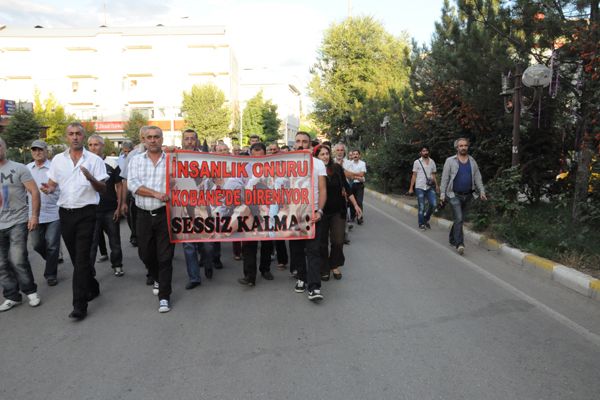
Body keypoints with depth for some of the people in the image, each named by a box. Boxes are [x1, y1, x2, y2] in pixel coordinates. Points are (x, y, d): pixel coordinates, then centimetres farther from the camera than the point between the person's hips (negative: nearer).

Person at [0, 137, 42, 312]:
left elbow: (34, 191, -6)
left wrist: (35, 215, -12)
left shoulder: (18, 168, -3)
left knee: (18, 260, -8)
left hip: (17, 223, -5)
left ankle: (30, 291, 12)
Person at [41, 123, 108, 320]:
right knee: (76, 257, 14)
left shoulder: (94, 160, -1)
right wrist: (49, 189, -10)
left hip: (86, 213, -4)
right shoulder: (58, 159, 9)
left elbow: (103, 188, -2)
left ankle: (80, 305, -5)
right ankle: (92, 287, 35)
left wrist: (91, 179, -22)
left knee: (81, 258, -7)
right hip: (65, 213, 4)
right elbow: (52, 183, 14)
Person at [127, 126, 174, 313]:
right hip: (144, 215, 3)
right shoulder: (136, 160, 8)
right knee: (145, 254, 15)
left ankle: (164, 296, 7)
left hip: (164, 213, -3)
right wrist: (156, 194, -15)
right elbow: (133, 185, -6)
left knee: (165, 256, -2)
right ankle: (158, 279, 43)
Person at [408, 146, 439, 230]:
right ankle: (421, 224, 14)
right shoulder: (417, 162, 2)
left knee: (434, 204, -9)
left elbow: (433, 175, 13)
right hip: (420, 187, -3)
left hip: (430, 187, 3)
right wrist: (411, 187, -1)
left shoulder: (432, 162, 12)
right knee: (421, 207, -2)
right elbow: (414, 175, 3)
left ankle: (426, 218, 16)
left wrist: (436, 185, 1)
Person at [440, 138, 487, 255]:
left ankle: (452, 239, 28)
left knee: (460, 219, 12)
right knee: (459, 219, -14)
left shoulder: (472, 161, 10)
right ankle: (459, 244, -14)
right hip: (454, 195, -4)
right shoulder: (450, 161, -2)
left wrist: (482, 191, 1)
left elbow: (478, 178, 11)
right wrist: (442, 193, -8)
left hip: (468, 195, 4)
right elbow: (445, 178, -3)